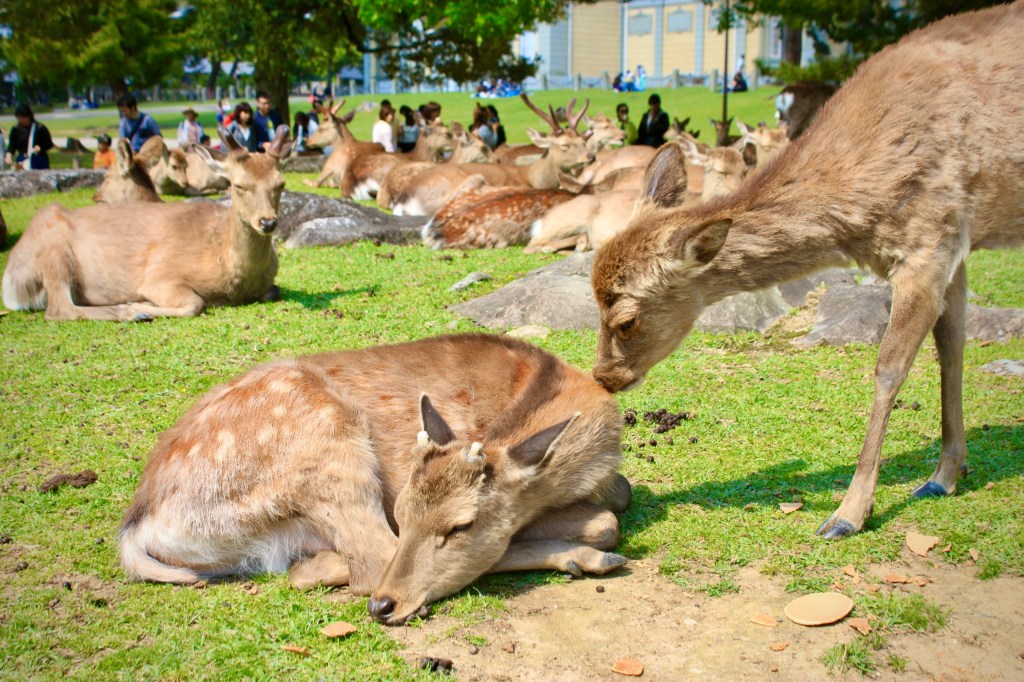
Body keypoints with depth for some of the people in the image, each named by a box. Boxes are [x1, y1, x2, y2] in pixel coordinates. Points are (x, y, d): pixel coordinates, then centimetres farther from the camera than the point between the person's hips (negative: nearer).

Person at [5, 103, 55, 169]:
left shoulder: (40, 128, -2)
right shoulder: (16, 130, 6)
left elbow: (49, 144, 3)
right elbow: (11, 146, 2)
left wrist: (40, 148, -16)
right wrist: (9, 155, -18)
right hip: (22, 162, 2)